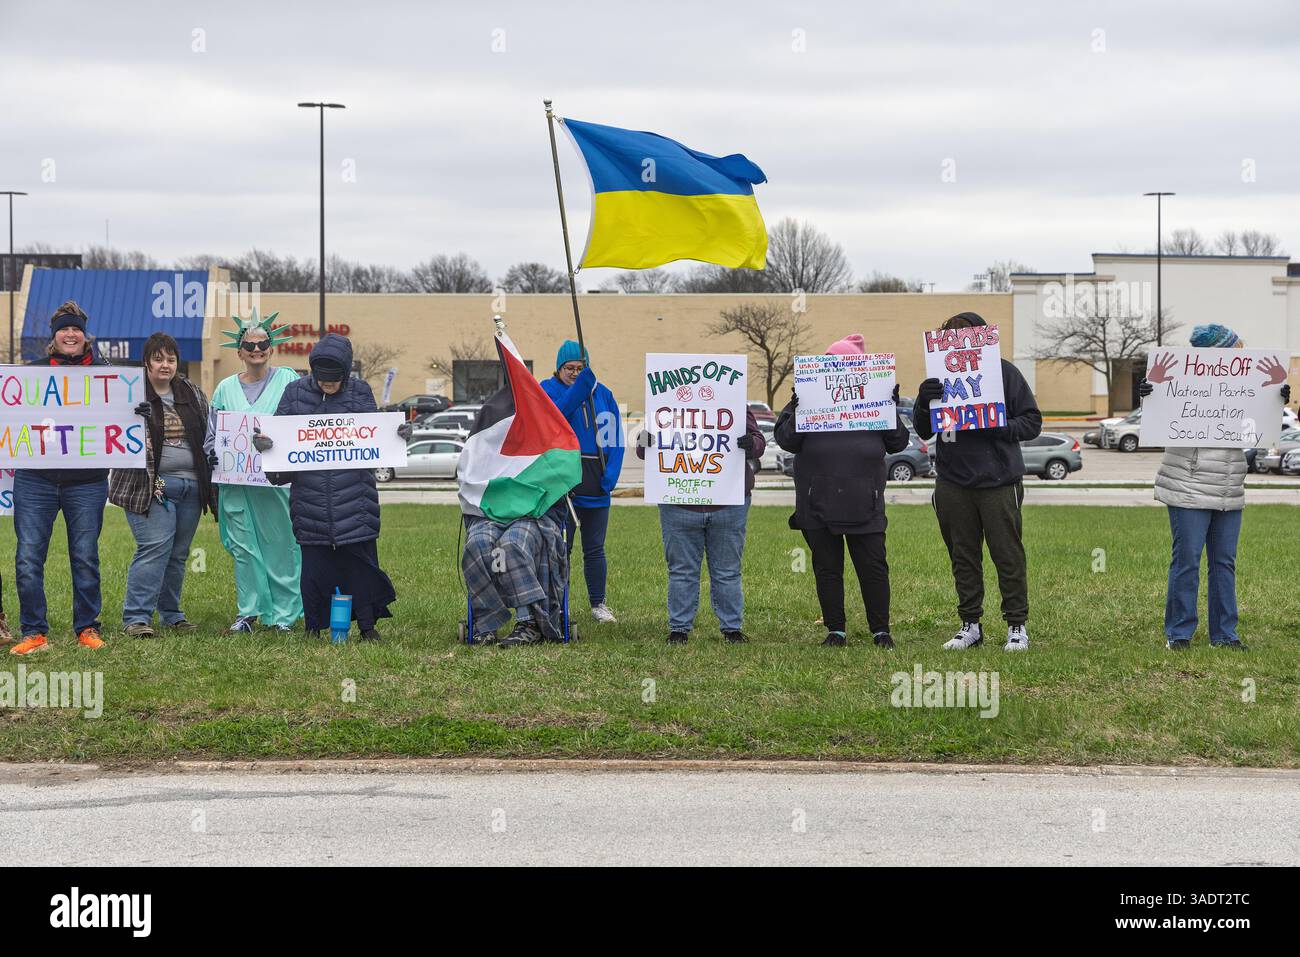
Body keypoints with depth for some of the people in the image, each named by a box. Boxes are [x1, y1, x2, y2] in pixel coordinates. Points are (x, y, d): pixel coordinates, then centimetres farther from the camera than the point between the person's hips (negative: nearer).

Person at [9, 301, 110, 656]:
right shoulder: (34, 371, 6)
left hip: (86, 482, 0)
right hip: (35, 479, 0)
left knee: (85, 557, 6)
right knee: (29, 557, -3)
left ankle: (87, 627, 18)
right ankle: (33, 632, 5)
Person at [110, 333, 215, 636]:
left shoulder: (193, 393, 14)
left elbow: (207, 434, 23)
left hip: (191, 486, 6)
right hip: (150, 485, -5)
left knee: (178, 553, 10)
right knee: (155, 546, -15)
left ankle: (171, 613, 21)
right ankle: (136, 617, -11)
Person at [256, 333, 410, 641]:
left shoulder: (360, 392, 5)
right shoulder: (296, 393, 5)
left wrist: (399, 434, -11)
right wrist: (264, 442, -16)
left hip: (354, 497, 0)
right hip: (310, 496, 0)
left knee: (359, 559, 1)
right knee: (313, 562, 2)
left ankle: (367, 626, 13)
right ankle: (313, 627, 14)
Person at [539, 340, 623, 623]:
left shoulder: (603, 394, 10)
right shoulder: (549, 390, 1)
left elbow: (615, 438, 10)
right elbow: (559, 410, -23)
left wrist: (610, 476, -4)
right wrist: (583, 383, -35)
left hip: (596, 489, 3)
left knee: (595, 549, 9)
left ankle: (598, 604, 18)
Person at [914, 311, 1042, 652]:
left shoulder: (1004, 372, -2)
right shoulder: (941, 375, 7)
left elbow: (1032, 421, -1)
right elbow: (923, 431, 9)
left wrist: (999, 428, -19)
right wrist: (924, 402, -12)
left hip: (999, 482, -3)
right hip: (953, 482, 3)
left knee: (1008, 555, 1)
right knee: (963, 557, 9)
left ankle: (1017, 625, 10)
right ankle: (970, 624, 19)